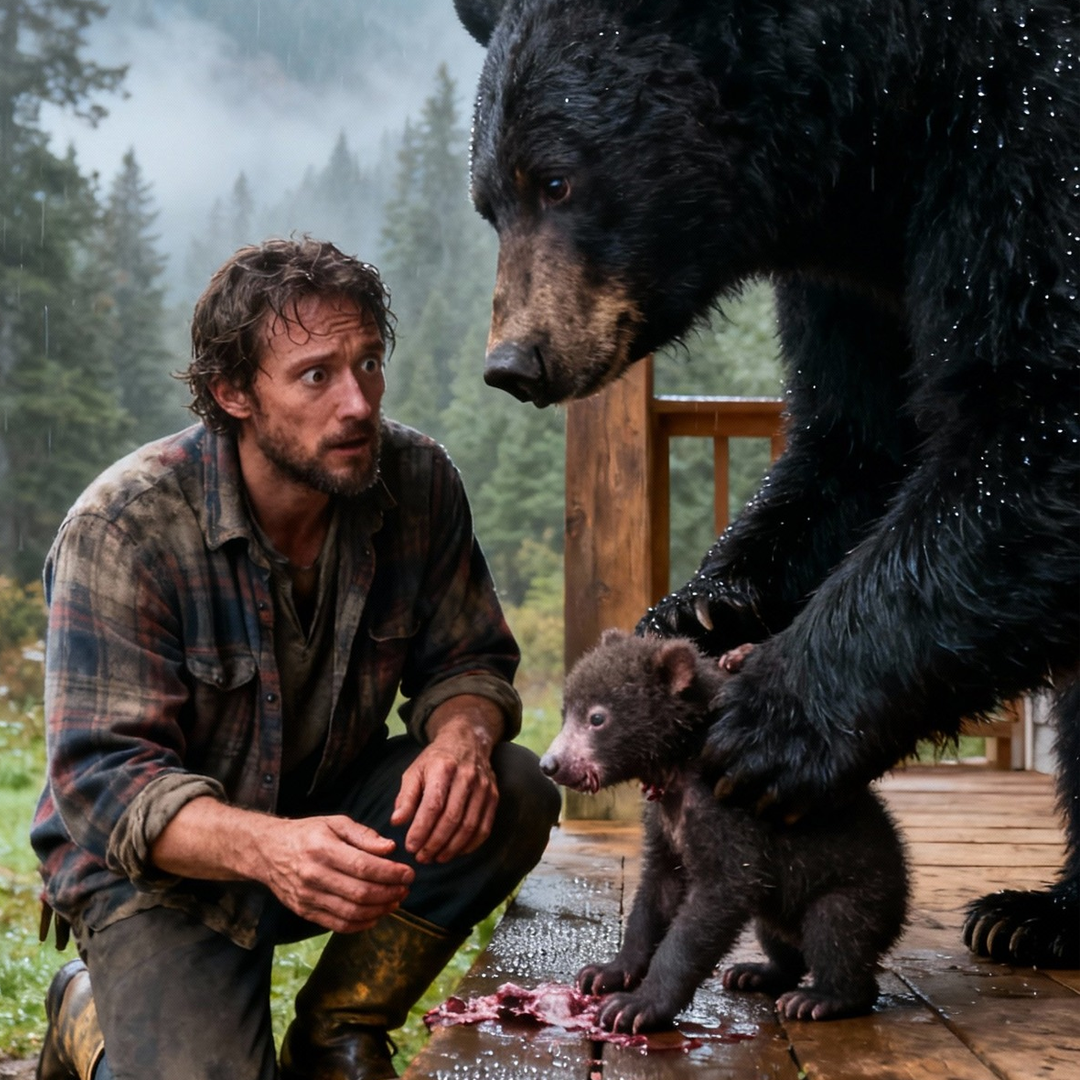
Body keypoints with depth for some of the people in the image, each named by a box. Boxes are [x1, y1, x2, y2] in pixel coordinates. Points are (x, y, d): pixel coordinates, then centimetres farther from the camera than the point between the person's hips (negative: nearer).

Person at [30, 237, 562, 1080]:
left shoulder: (417, 483, -10)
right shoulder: (121, 529, -23)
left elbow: (466, 658, 0)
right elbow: (103, 776, -25)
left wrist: (462, 736, -27)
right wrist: (264, 848, -45)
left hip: (332, 818, 5)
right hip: (160, 864, -4)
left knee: (515, 793, -21)